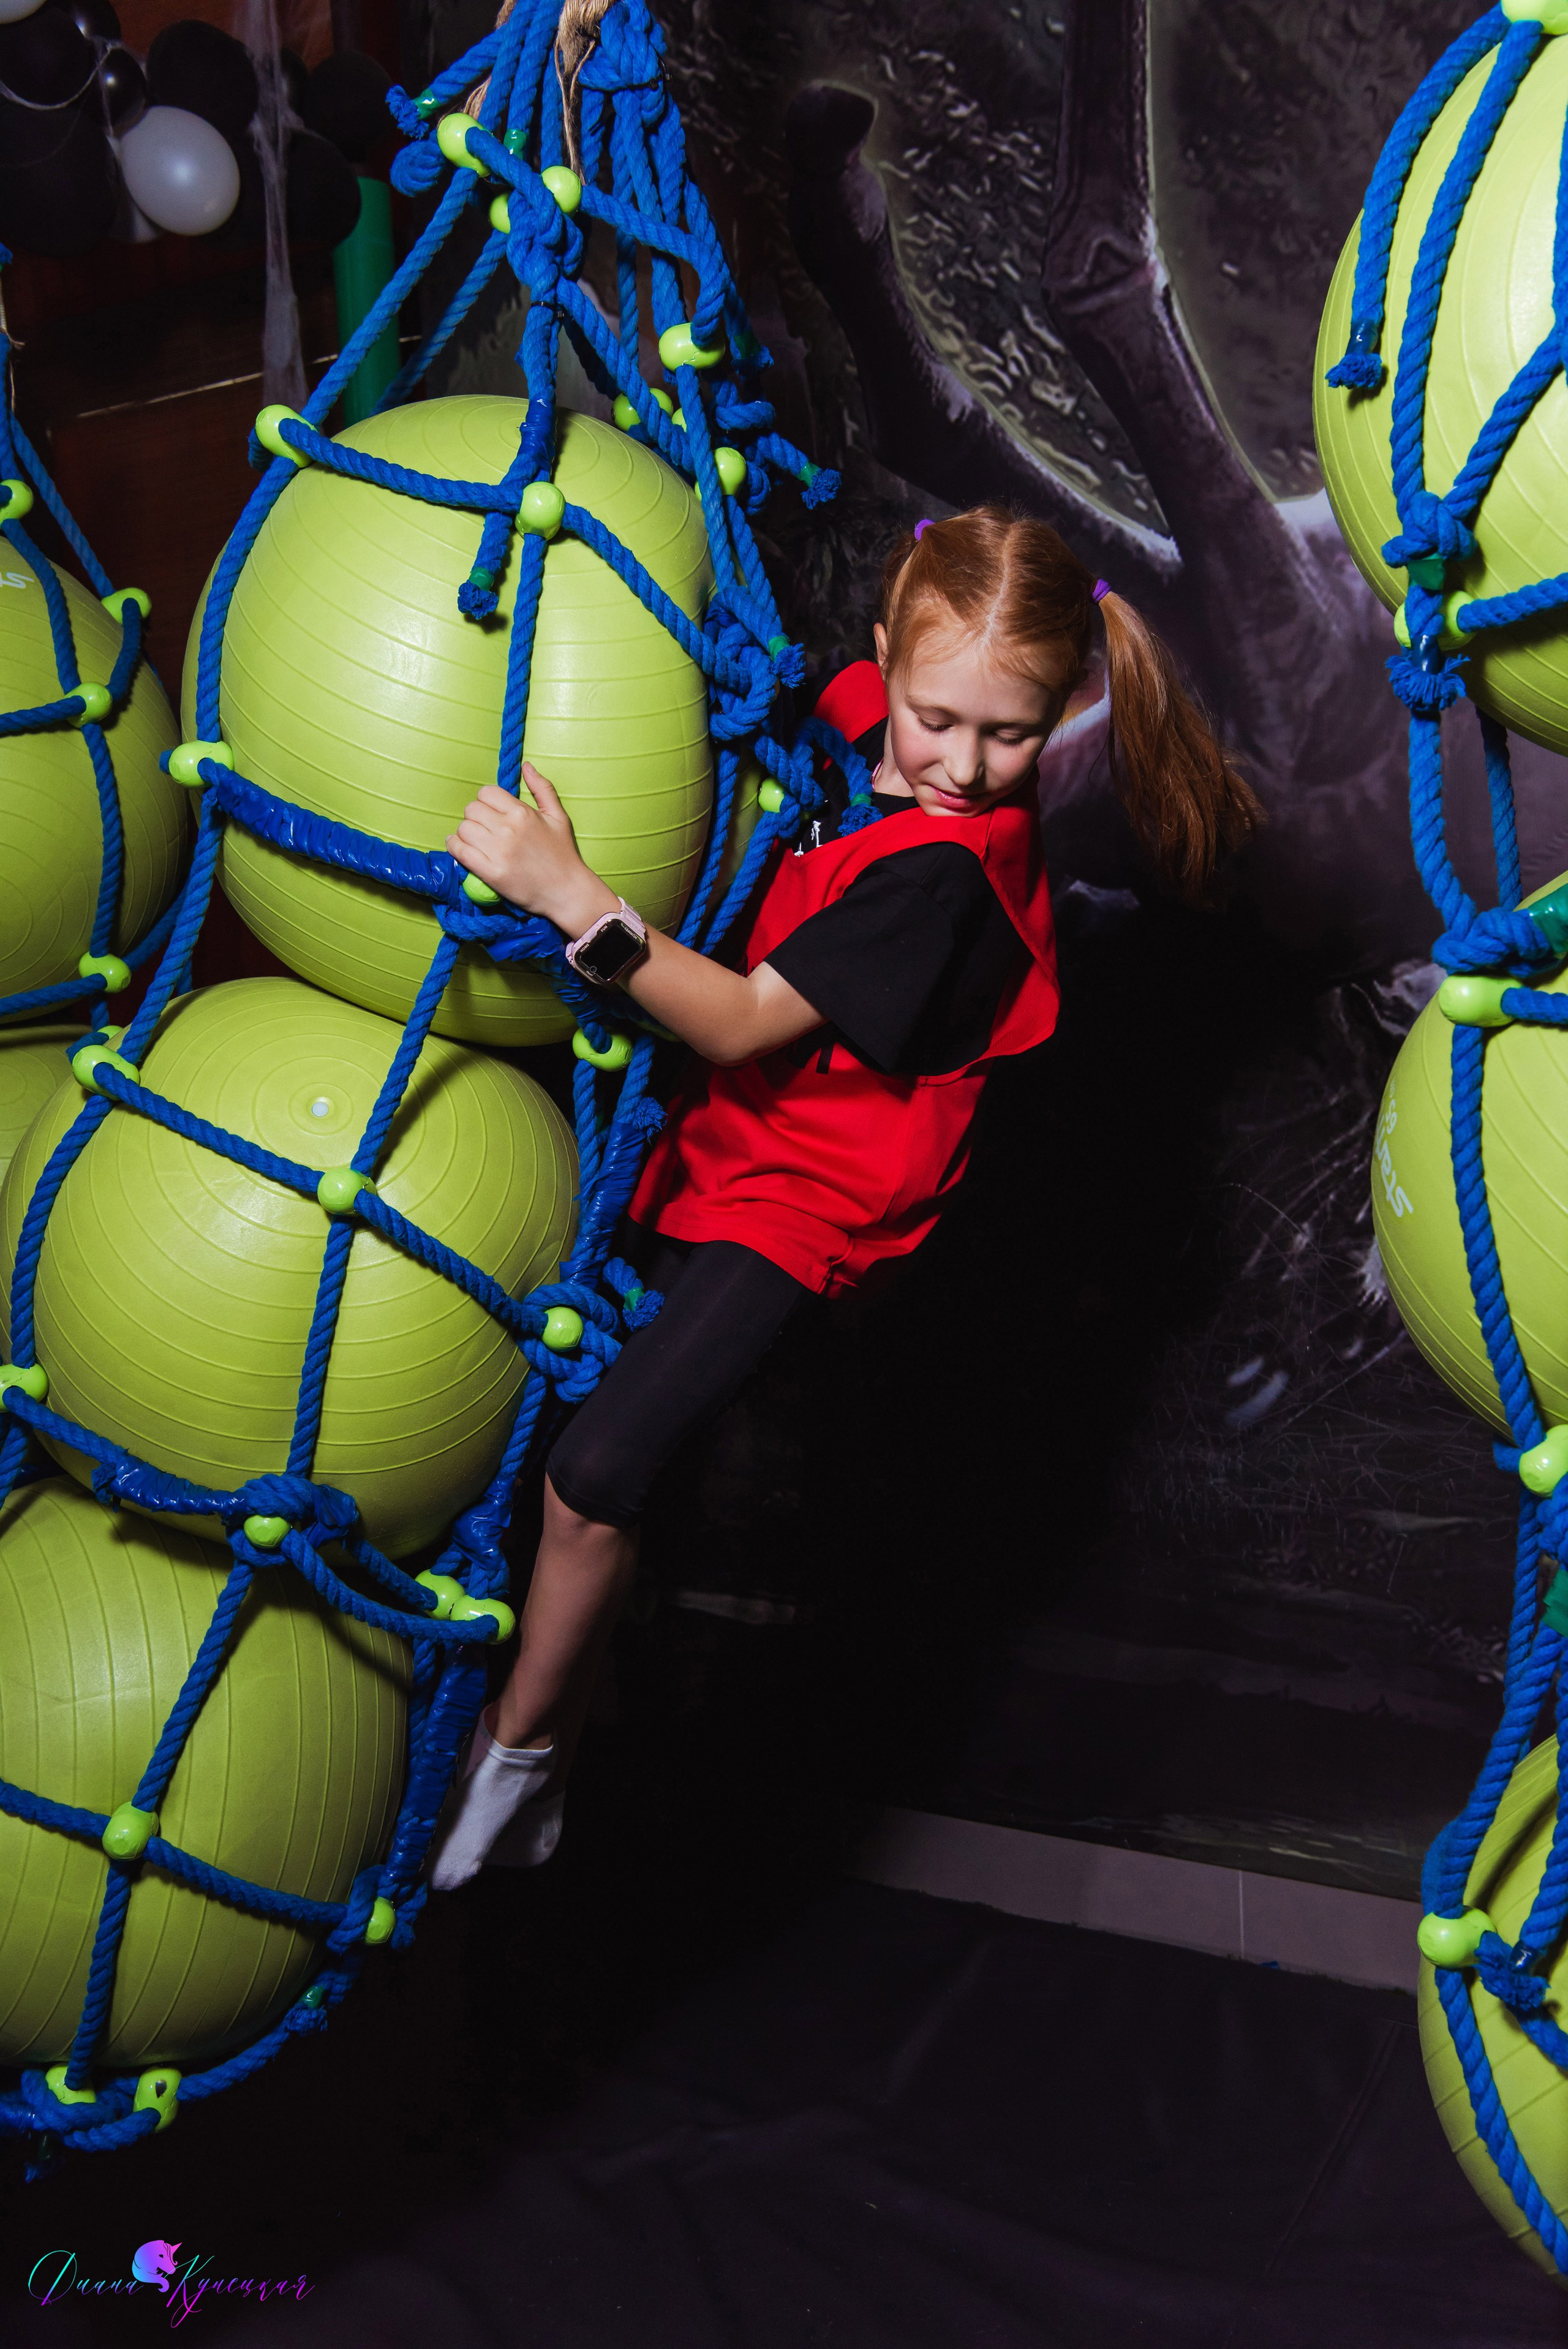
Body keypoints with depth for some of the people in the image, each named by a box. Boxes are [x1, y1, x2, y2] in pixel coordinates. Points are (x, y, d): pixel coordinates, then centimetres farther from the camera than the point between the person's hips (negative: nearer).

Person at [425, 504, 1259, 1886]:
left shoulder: (944, 868, -28)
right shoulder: (854, 710, -5)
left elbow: (744, 1023, -28)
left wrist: (571, 894, -34)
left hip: (808, 1194, -9)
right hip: (716, 1130, 9)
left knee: (594, 1474, -19)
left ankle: (522, 1747, 6)